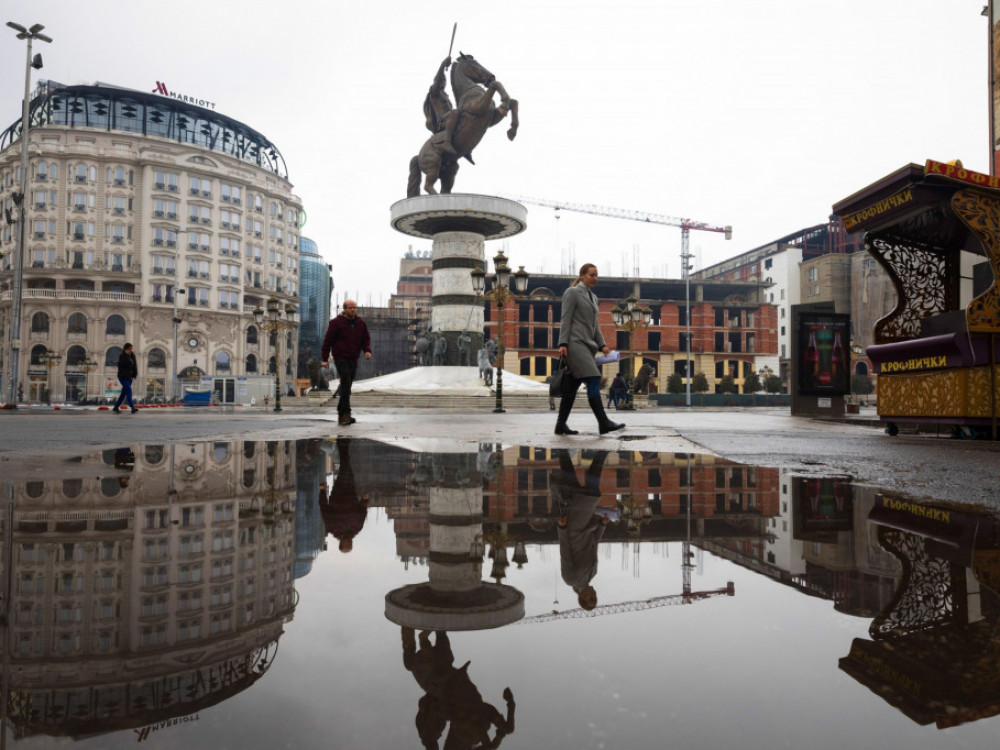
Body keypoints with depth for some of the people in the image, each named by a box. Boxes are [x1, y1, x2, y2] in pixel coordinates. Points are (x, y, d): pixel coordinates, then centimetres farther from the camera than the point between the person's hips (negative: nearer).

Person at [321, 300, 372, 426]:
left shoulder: (360, 323, 11)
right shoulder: (336, 322, -4)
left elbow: (366, 339, 17)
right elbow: (327, 341, -2)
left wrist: (367, 350, -4)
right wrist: (325, 358, -5)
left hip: (354, 359, 6)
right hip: (341, 358, -6)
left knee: (347, 387, 10)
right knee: (346, 385, -17)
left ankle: (342, 414, 19)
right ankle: (345, 414, -18)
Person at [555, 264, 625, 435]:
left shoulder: (593, 297, 21)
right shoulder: (572, 292, -2)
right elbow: (566, 320, -9)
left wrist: (602, 345, 10)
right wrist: (563, 343, -17)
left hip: (587, 345, 8)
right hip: (575, 343, -8)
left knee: (574, 386, 6)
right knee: (593, 381, -17)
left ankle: (561, 425, 9)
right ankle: (603, 423, -19)